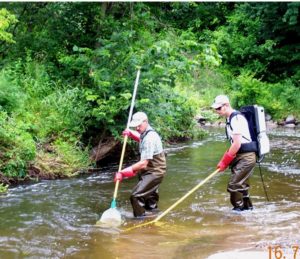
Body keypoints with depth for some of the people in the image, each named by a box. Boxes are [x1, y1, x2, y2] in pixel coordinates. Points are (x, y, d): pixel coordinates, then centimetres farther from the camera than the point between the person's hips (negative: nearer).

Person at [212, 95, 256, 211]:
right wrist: (225, 160, 9)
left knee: (233, 185, -10)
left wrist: (224, 161, -14)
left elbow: (237, 144, -21)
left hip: (246, 157, -10)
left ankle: (238, 208, 1)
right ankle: (247, 207, 27)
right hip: (240, 157, 10)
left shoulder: (236, 118, -18)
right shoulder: (229, 119, 12)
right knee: (241, 184, 16)